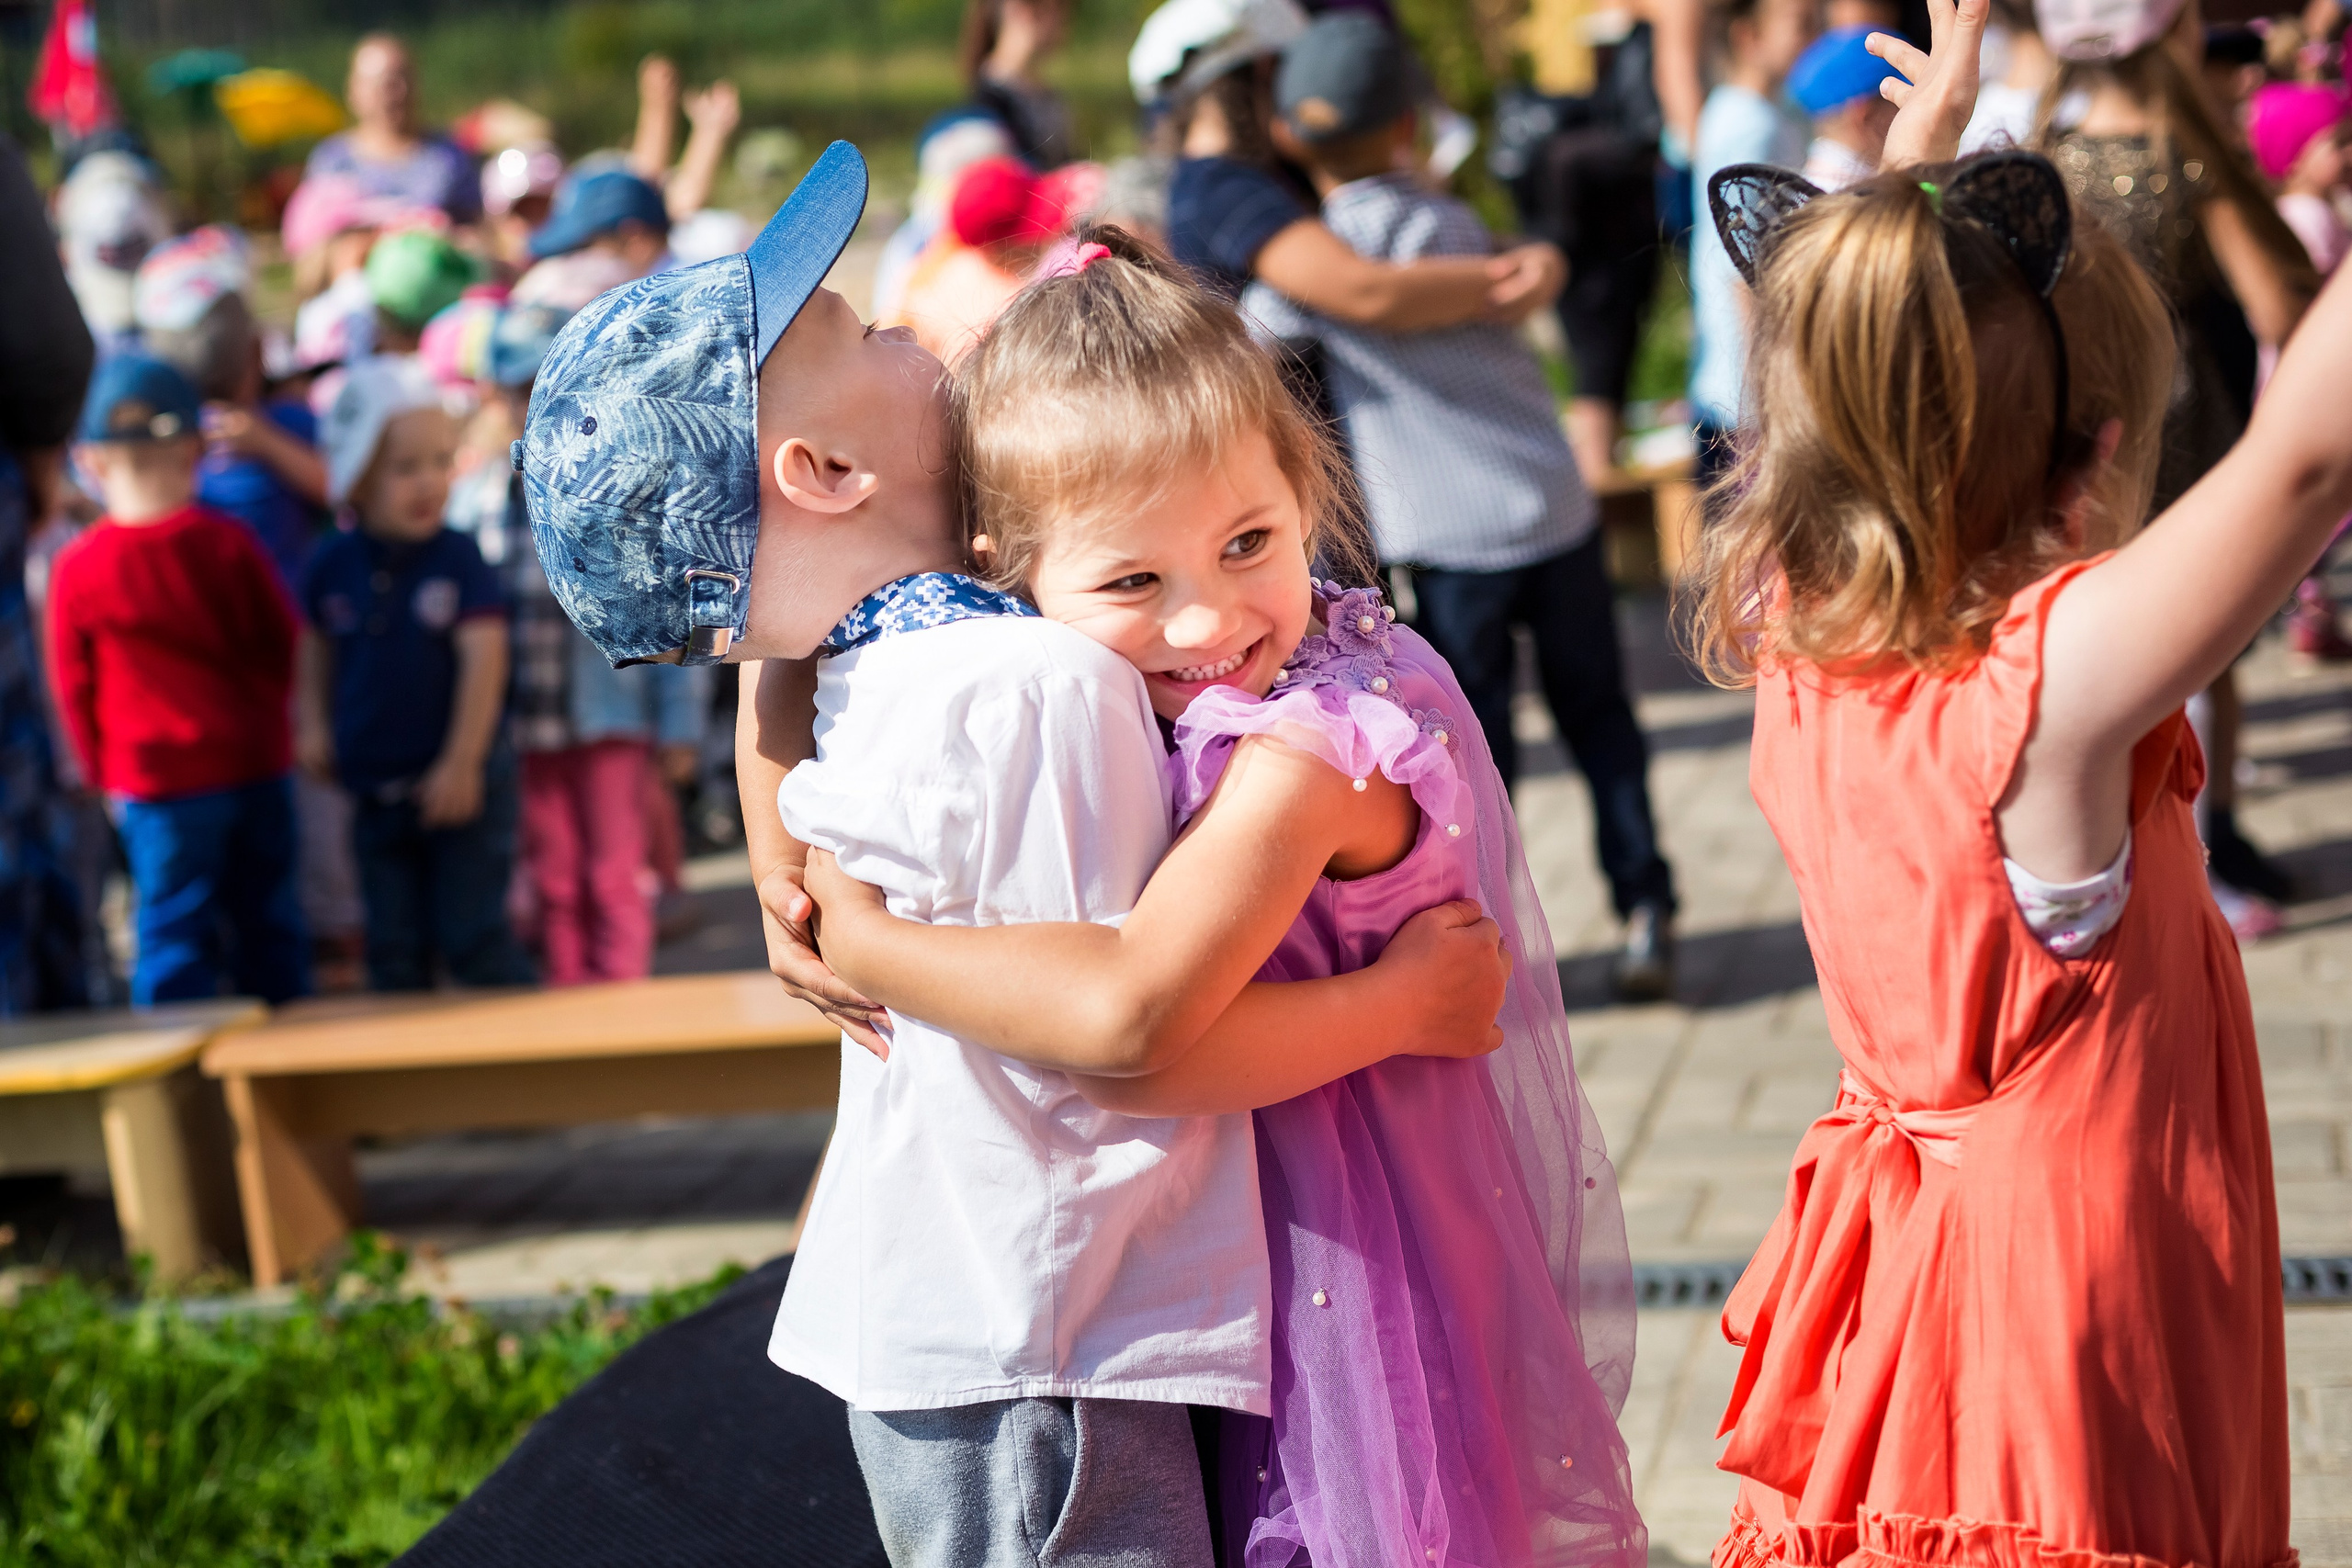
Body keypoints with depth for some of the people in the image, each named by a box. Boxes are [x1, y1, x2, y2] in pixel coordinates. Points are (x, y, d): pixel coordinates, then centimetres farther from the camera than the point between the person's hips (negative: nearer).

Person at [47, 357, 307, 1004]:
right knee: (268, 923, 13)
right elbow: (281, 646, 1)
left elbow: (75, 686, -1)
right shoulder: (229, 544, -8)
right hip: (257, 763, 2)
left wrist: (104, 773, 14)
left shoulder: (77, 569, -10)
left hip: (155, 779, -2)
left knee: (174, 933, 4)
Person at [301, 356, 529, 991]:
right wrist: (314, 723, 6)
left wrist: (462, 760, -19)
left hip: (458, 785, -4)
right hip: (376, 791, 4)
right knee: (394, 949, 12)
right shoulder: (334, 565, -1)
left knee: (473, 935, -2)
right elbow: (316, 645, 16)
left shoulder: (458, 559, -12)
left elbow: (485, 657, -17)